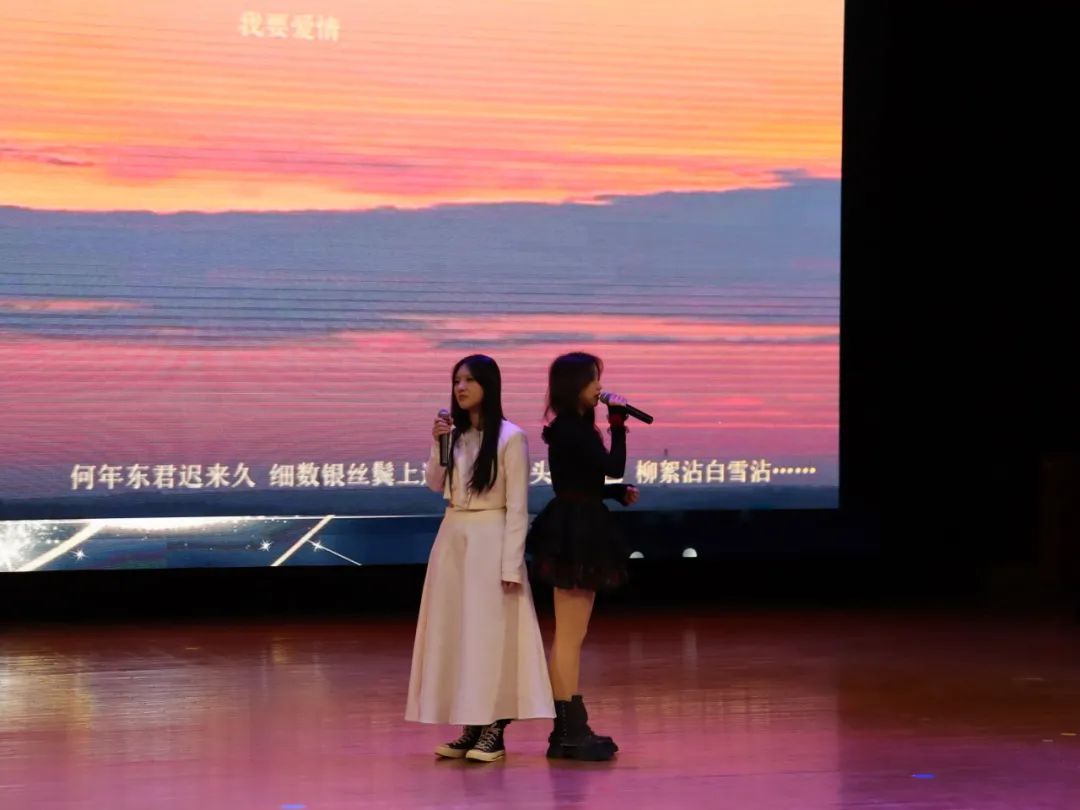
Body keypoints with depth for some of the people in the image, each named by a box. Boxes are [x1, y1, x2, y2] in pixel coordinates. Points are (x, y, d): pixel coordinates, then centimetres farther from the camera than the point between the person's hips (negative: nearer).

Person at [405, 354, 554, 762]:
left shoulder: (510, 437, -9)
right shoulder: (454, 433, 9)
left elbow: (517, 506, -10)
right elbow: (435, 485, 8)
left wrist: (511, 565, -15)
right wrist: (438, 444, -5)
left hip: (490, 538, -7)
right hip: (453, 537, 7)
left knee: (490, 630, -6)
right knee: (455, 629, 6)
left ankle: (494, 731, -1)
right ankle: (470, 727, 12)